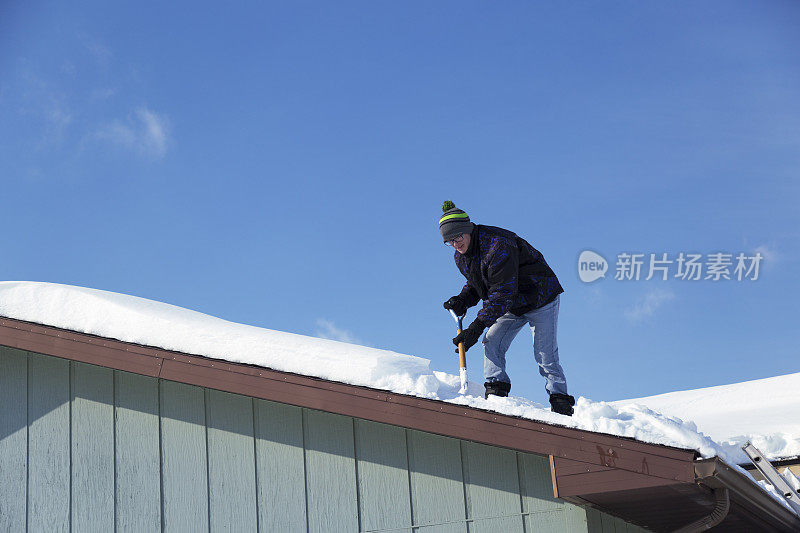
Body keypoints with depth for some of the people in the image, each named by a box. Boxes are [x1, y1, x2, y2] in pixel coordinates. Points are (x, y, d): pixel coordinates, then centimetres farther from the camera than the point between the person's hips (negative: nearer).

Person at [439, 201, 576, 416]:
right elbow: (476, 284, 13)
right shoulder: (461, 257, -3)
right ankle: (496, 390, -9)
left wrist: (477, 326, -37)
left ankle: (561, 406, -5)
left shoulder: (498, 245, -32)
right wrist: (462, 300, -11)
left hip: (540, 298, -8)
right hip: (511, 305, 8)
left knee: (545, 356, -11)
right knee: (491, 343, -11)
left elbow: (502, 293, -34)